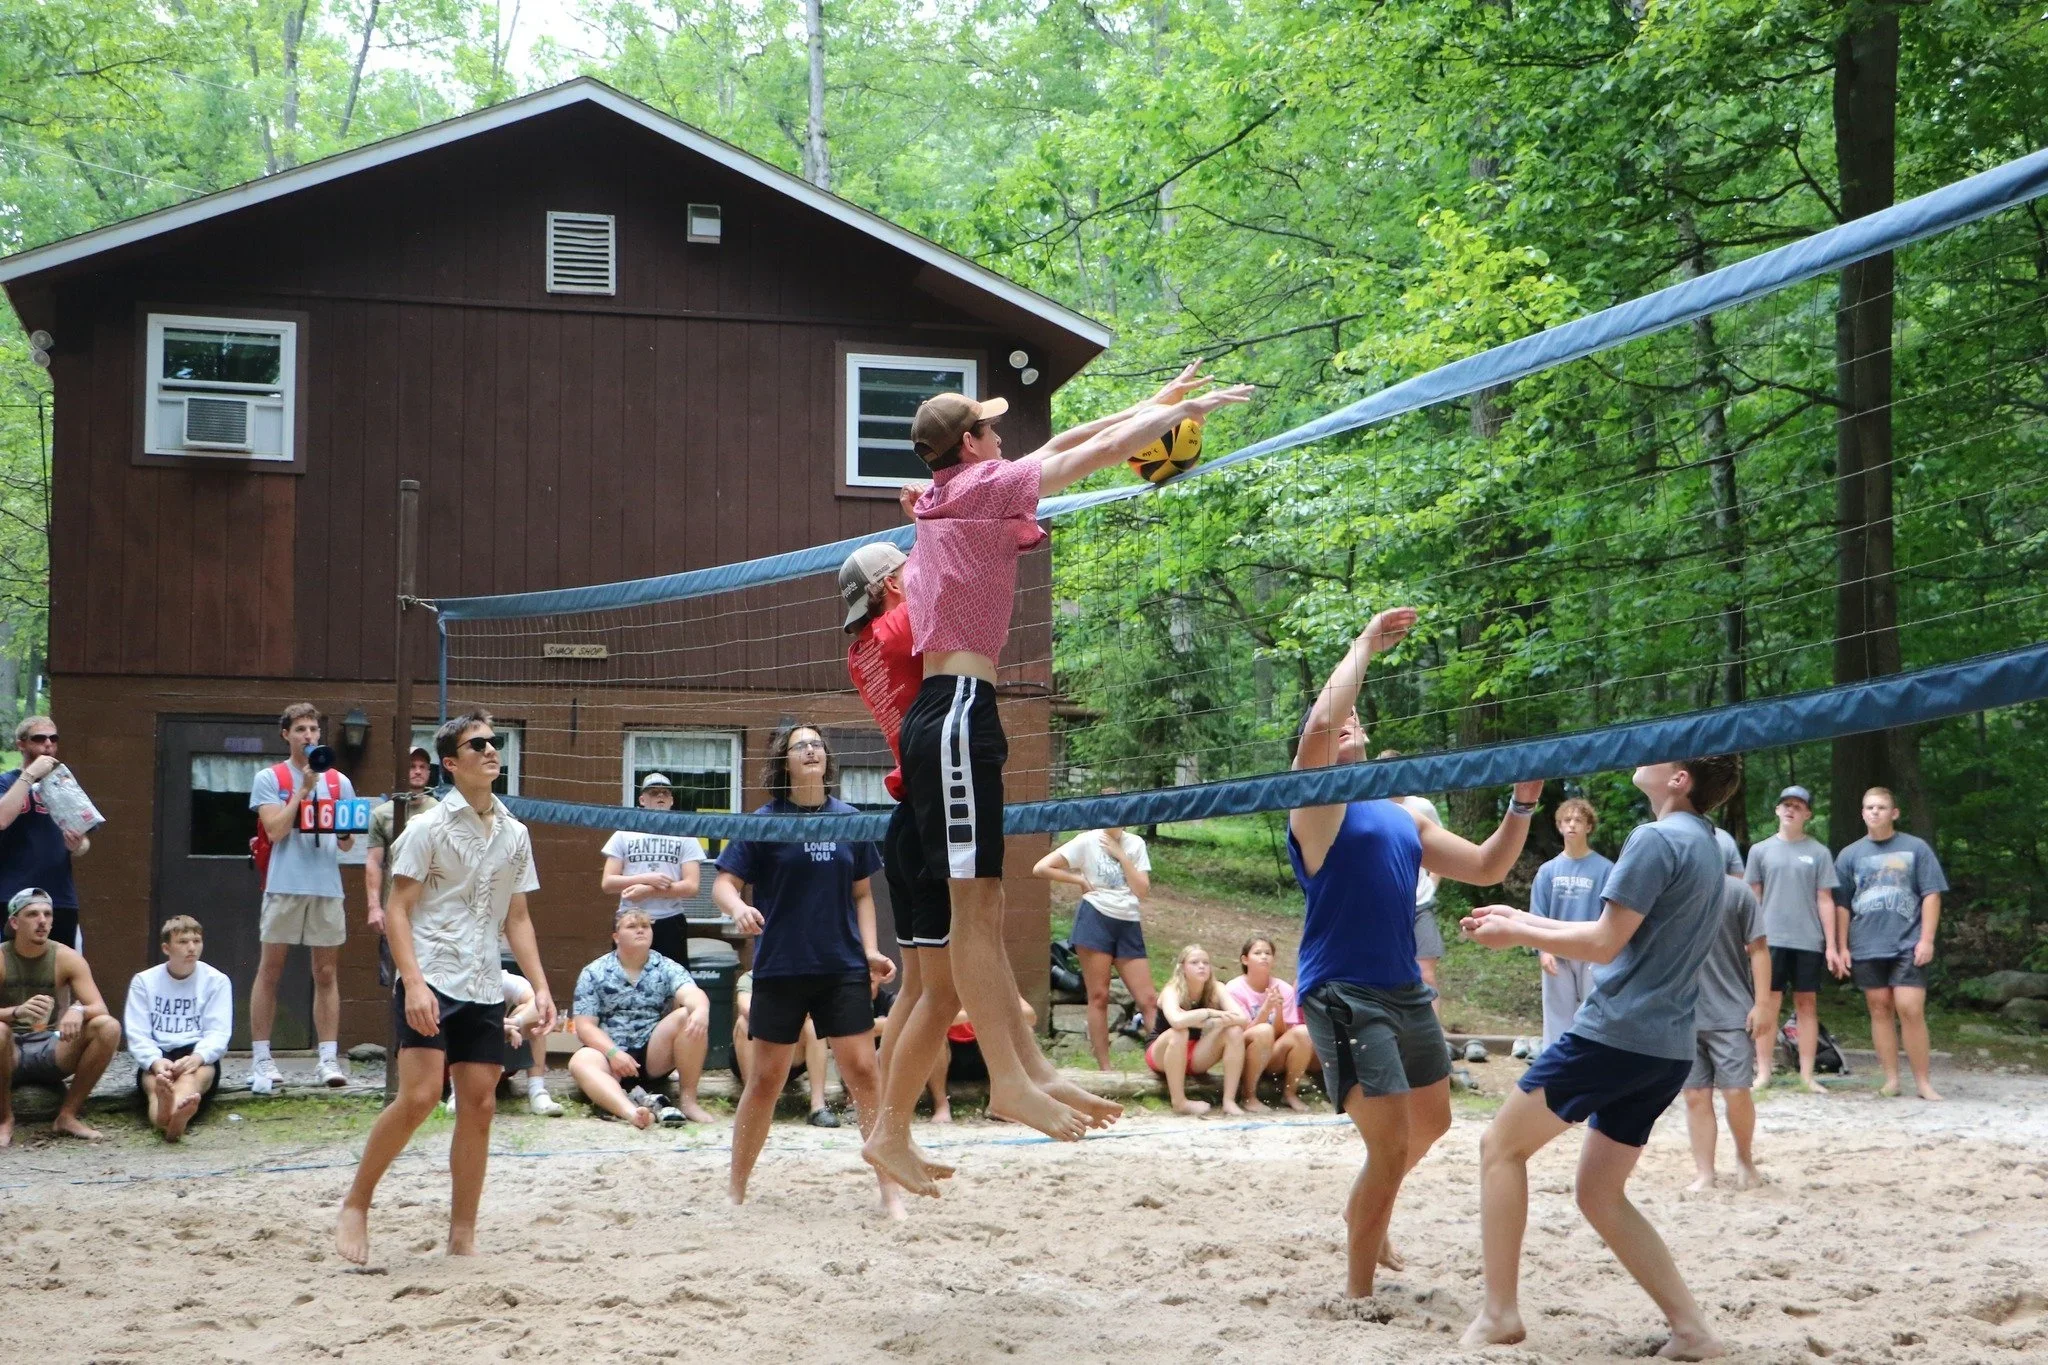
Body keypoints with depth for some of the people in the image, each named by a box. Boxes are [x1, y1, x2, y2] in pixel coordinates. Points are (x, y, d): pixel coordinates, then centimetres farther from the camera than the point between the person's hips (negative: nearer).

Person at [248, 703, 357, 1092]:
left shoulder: (338, 781, 14)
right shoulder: (269, 778, 5)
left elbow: (347, 842, 13)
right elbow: (275, 830, -7)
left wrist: (345, 835, -10)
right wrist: (304, 789, -9)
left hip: (327, 887, 3)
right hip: (285, 885, -3)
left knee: (327, 975, 3)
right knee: (270, 970, -1)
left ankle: (329, 1059, 5)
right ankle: (261, 1060, 3)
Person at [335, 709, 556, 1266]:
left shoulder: (515, 834, 11)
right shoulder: (428, 828, -4)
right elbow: (397, 910, -7)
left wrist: (540, 987, 8)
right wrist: (414, 982, -18)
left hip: (485, 990, 5)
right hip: (431, 984, -5)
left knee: (479, 1105, 3)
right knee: (419, 1097, -14)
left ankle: (463, 1236, 11)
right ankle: (355, 1206, 4)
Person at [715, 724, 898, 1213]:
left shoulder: (849, 820, 6)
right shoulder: (763, 822, -2)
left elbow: (861, 894, 13)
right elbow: (724, 883, -4)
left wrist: (870, 951, 1)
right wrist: (738, 908, -26)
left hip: (843, 967, 2)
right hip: (779, 969, -1)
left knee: (863, 1071, -4)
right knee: (765, 1079, 5)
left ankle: (889, 1190, 2)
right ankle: (735, 1190, 19)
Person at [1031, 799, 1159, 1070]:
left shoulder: (1135, 844, 9)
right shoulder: (1087, 841, -1)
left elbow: (1143, 891, 1)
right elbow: (1041, 868, -7)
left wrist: (1121, 856, -4)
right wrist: (1080, 880, -6)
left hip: (1128, 924, 3)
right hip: (1095, 918, -3)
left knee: (1148, 999, -1)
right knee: (1099, 997, -2)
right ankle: (1104, 1069, 3)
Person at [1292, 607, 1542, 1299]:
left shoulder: (1402, 816, 16)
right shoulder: (1318, 802, -6)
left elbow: (1485, 867, 19)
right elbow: (1320, 726, -26)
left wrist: (1522, 806, 4)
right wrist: (1365, 646, -15)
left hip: (1407, 992, 8)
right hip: (1345, 995, -8)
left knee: (1431, 1123, 23)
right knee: (1390, 1145, -12)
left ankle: (1365, 1216, 48)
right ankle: (1358, 1290, 3)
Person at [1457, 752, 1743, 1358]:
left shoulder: (1656, 839, -14)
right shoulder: (1706, 843, 16)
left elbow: (1604, 944, -13)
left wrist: (1515, 935, -1)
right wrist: (1522, 919, 20)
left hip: (1615, 1034, -9)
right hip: (1667, 1050, 9)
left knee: (1502, 1144, 4)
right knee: (1600, 1195, 14)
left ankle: (1499, 1313, 2)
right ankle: (1691, 1330, 7)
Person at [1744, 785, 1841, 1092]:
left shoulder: (1819, 852, 5)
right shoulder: (1760, 850, 7)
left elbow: (1825, 900, 4)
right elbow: (1752, 897, 10)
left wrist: (1832, 945, 0)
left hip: (1809, 941, 0)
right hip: (1771, 939, 0)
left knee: (1807, 1005, 4)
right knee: (1769, 1005, 0)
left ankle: (1807, 1075, 7)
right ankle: (1763, 1073, 3)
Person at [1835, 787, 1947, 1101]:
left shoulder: (1915, 849, 2)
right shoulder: (1850, 855, 8)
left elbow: (1931, 895, 0)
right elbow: (1841, 905, 11)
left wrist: (1927, 939, -7)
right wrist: (1842, 946, 7)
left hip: (1907, 944, -3)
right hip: (1867, 946, 3)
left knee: (1910, 1010, -8)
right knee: (1880, 1010, 6)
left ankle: (1923, 1081, 0)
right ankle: (1891, 1079, 12)